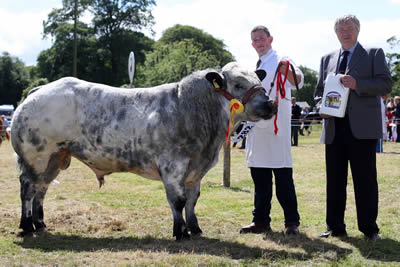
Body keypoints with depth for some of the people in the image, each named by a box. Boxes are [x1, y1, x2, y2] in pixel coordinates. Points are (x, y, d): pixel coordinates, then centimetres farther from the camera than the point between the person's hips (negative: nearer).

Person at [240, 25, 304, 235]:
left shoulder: (281, 61, -1)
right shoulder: (253, 66, 20)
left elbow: (297, 81, -20)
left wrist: (288, 72, -40)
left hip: (276, 127, -7)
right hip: (255, 127, 7)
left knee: (283, 175, -7)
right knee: (259, 177, 10)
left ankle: (291, 222, -2)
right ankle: (261, 221, 16)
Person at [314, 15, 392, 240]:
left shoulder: (374, 54, 7)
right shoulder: (327, 59, 19)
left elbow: (386, 85, -3)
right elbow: (320, 90, 24)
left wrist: (356, 84, -16)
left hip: (362, 128, -4)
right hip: (334, 127, 4)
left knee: (365, 178, -3)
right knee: (334, 179, 6)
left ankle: (369, 228, 6)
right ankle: (335, 227, 14)